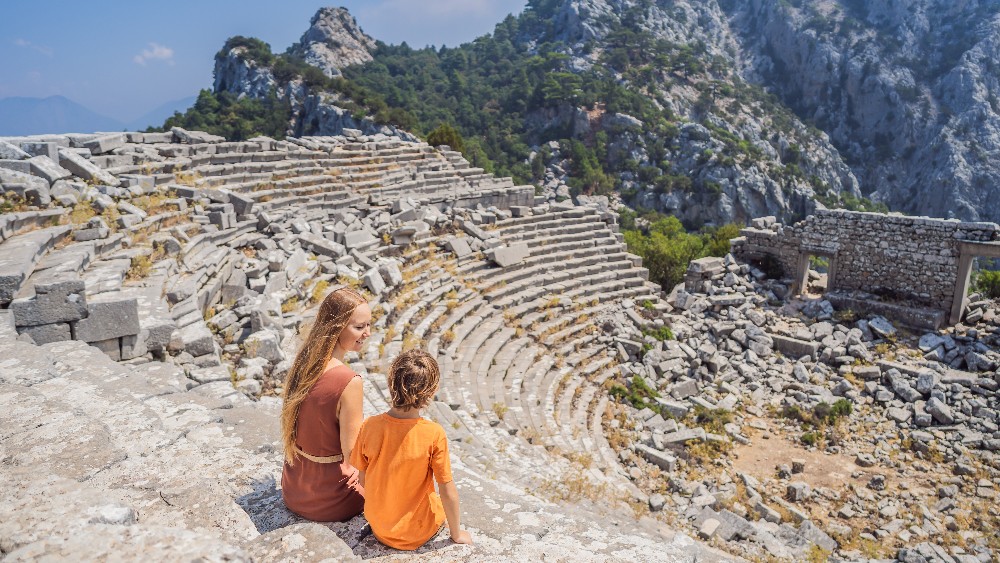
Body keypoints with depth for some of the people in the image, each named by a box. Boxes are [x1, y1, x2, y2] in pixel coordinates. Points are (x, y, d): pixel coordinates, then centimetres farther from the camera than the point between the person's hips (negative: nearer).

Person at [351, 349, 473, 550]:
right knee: (444, 501, 27)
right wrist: (457, 533, 0)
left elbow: (363, 479, -4)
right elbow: (447, 490, -17)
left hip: (378, 526, 2)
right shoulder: (434, 434, -26)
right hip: (417, 532, -2)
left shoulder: (369, 426, -18)